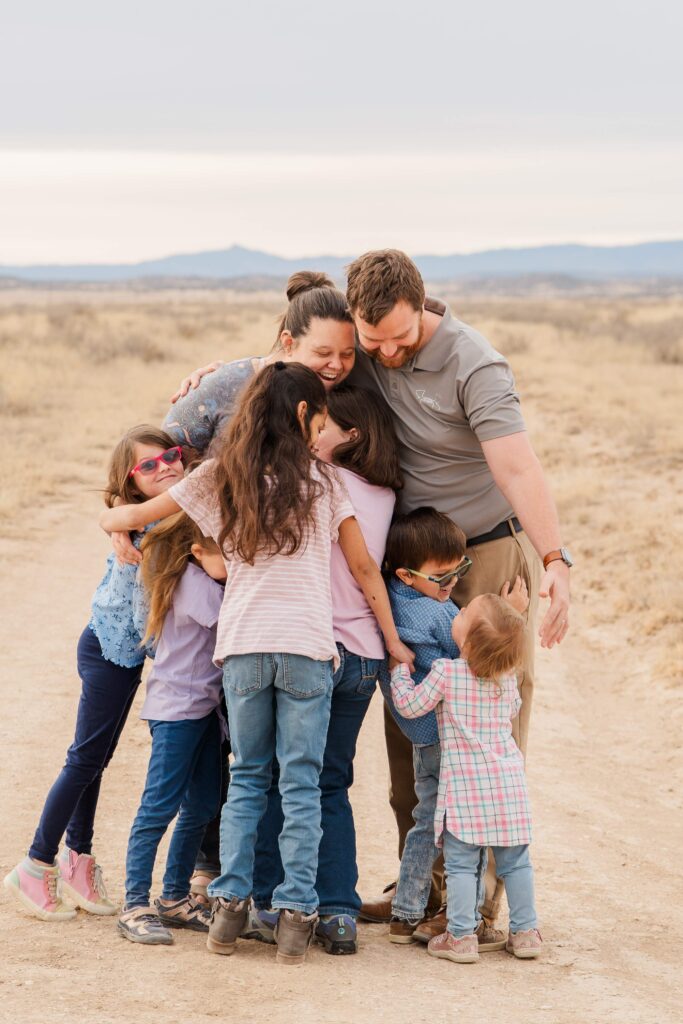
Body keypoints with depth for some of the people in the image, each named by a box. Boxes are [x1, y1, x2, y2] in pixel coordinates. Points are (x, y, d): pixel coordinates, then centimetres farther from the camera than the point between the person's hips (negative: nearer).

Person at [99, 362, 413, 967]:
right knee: (301, 784, 2)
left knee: (247, 778, 13)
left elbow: (132, 517, 14)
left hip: (241, 646, 2)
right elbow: (363, 568, 8)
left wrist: (115, 519, 37)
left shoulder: (220, 478, 9)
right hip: (308, 646, -2)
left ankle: (231, 903, 6)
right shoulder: (322, 480, 6)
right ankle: (296, 912, -3)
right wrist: (394, 643, 15)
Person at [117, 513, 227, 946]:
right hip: (177, 709, -9)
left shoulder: (208, 579, 13)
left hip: (205, 707, 9)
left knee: (202, 808, 12)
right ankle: (136, 906, -7)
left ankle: (175, 898, 22)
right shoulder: (193, 582, -16)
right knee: (160, 807, -9)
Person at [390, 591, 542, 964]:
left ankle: (461, 936, 0)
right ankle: (525, 932, 16)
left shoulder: (446, 672, -12)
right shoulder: (507, 677, 2)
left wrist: (399, 668, 13)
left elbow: (409, 705, -3)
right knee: (514, 860, 12)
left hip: (464, 783, -4)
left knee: (461, 862, 1)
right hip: (508, 779, 4)